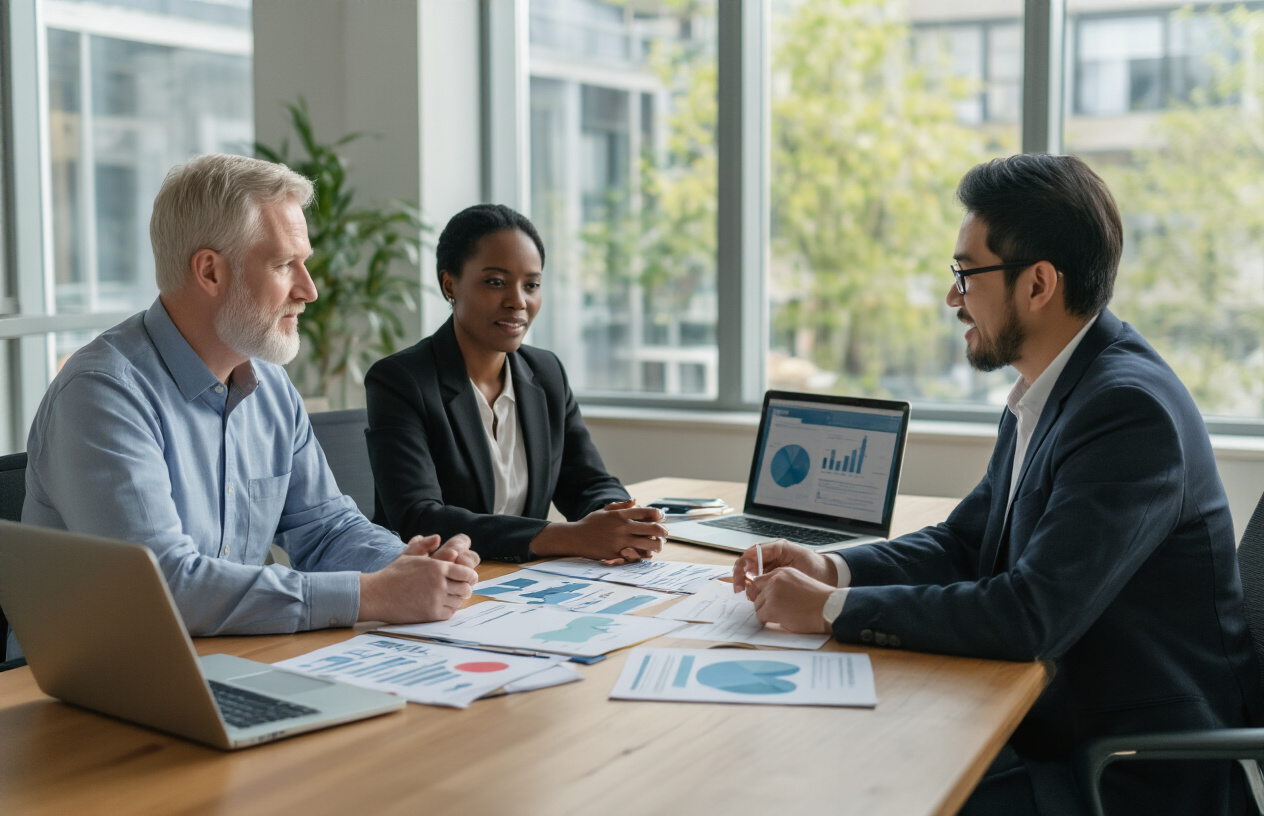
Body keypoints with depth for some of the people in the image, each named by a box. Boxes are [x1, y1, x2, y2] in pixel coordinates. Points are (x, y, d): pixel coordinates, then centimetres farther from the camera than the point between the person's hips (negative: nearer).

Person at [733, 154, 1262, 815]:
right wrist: (831, 570, -3)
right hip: (1058, 732, 8)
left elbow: (1031, 617, -28)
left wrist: (833, 610, -21)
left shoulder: (1129, 409, -22)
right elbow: (963, 544, 14)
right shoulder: (1044, 394, 7)